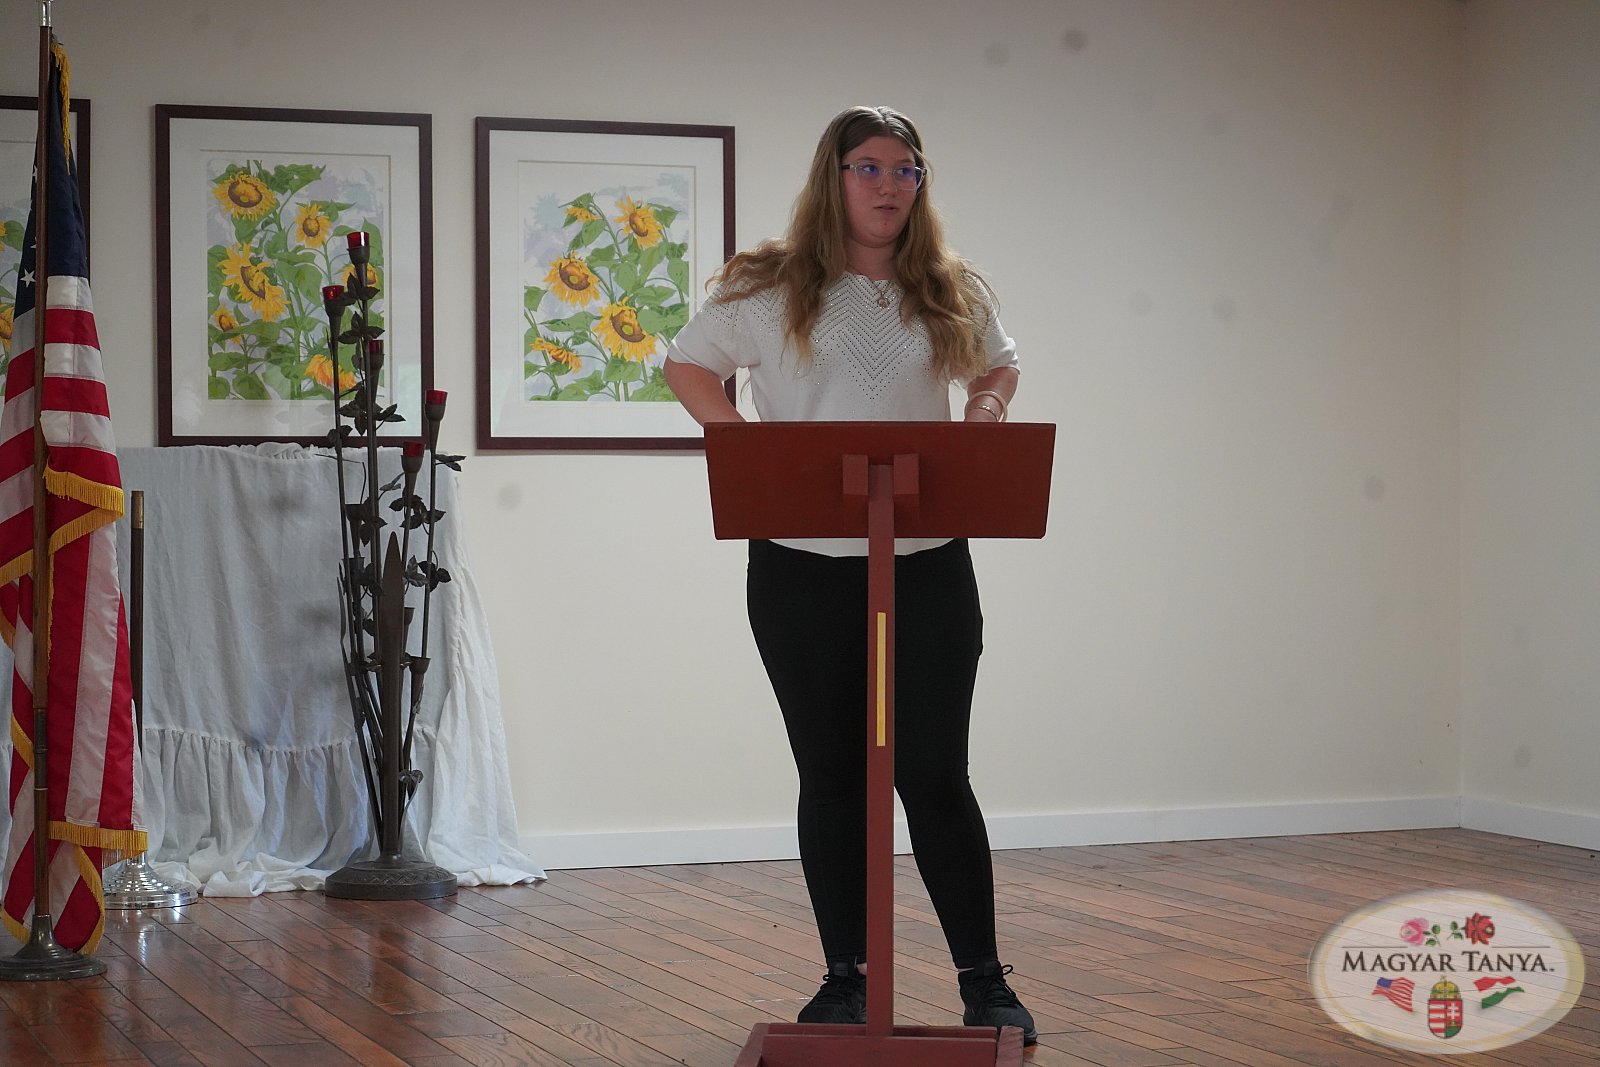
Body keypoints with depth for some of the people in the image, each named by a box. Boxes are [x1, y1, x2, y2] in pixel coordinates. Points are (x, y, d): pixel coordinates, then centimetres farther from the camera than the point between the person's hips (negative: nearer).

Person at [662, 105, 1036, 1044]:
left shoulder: (953, 291, 6)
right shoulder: (769, 287, 0)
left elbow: (999, 366, 22)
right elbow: (690, 368, 8)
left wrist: (988, 406, 0)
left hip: (928, 565, 1)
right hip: (802, 569, -1)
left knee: (935, 774, 0)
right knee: (831, 777, 8)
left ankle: (985, 982, 9)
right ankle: (845, 980, 18)